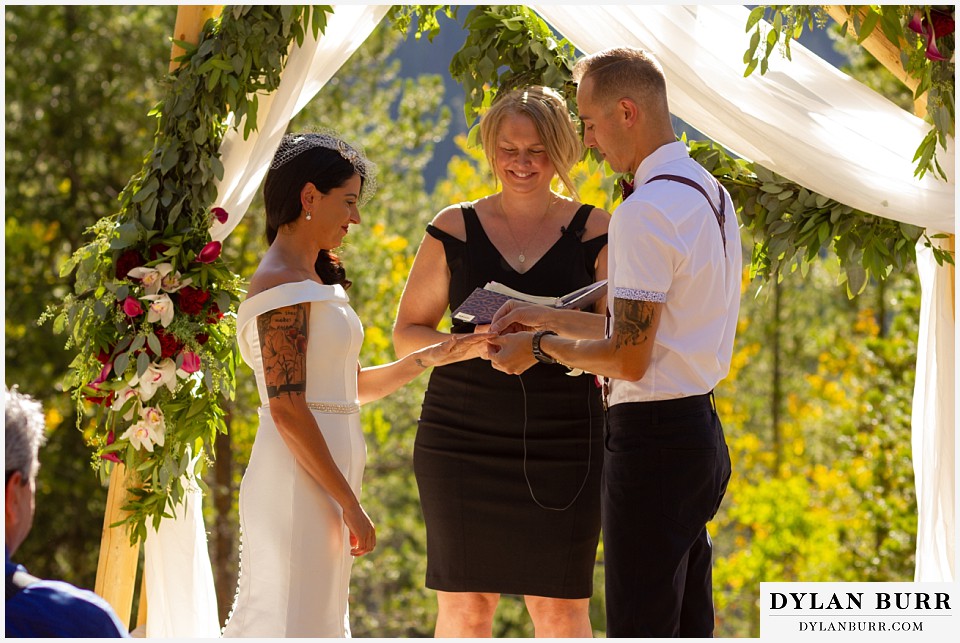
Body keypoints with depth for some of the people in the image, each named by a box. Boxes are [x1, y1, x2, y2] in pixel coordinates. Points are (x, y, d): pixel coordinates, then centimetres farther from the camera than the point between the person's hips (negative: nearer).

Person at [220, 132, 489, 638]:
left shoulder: (312, 281, 17)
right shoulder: (283, 284, -13)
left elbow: (347, 388, 20)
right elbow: (287, 409, -19)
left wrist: (431, 357, 11)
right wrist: (350, 504, -18)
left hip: (320, 479, 10)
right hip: (298, 481, -10)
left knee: (318, 622, 11)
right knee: (291, 621, -9)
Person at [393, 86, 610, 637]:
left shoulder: (593, 232, 4)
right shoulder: (454, 230, 6)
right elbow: (407, 334, 8)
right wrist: (469, 344, -12)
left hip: (562, 442, -1)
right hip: (462, 440, 1)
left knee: (561, 603, -4)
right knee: (465, 601, 1)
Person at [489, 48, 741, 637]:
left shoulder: (646, 213, -18)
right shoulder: (710, 193, 14)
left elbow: (629, 357, -19)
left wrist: (541, 347, -4)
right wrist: (551, 320, 20)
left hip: (652, 438, -10)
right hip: (701, 429, 10)